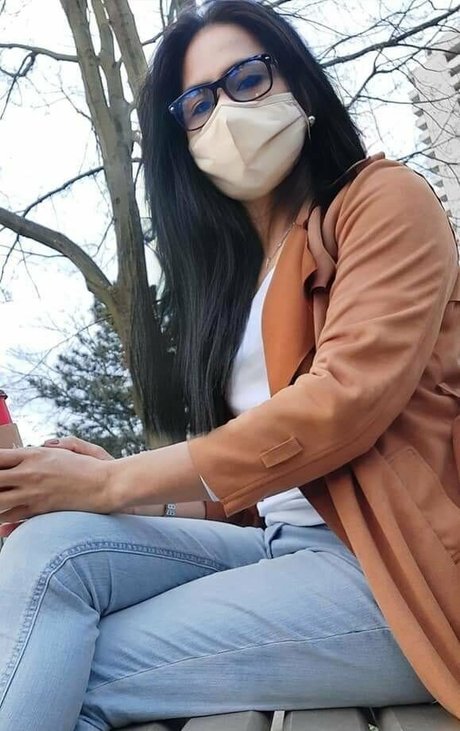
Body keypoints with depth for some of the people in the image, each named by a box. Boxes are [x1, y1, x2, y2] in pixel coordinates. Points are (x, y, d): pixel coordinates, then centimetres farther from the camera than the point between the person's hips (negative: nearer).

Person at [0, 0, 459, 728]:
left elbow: (343, 402, -17)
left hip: (394, 566, -5)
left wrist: (113, 484, -13)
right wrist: (137, 490, -5)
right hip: (282, 543, 6)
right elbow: (258, 475, 13)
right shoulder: (234, 274, 18)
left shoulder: (385, 199, -1)